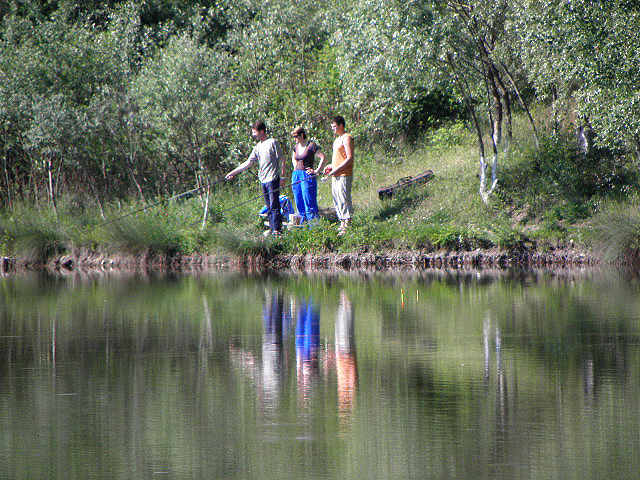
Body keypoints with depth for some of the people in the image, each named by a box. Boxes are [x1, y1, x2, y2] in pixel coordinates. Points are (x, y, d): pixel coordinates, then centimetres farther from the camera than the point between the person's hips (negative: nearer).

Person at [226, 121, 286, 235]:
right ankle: (272, 228, 14)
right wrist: (233, 172, 16)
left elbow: (282, 160, -6)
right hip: (263, 180, 8)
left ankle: (277, 229, -7)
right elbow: (248, 163, 19)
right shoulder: (258, 147, 16)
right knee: (269, 207, 10)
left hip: (273, 179, -8)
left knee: (274, 206, -8)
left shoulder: (272, 143, -5)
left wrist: (282, 177, -10)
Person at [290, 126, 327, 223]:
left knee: (309, 201, -9)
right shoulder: (296, 146, 12)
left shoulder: (311, 145, -9)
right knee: (299, 202, 8)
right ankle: (303, 222, 15)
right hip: (296, 175, 7)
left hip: (307, 176, -7)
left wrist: (317, 171, -14)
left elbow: (323, 158, -13)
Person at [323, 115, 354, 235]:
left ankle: (348, 225, -10)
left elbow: (349, 158, -18)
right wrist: (331, 166, 13)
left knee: (344, 200, -10)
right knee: (337, 200, 12)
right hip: (335, 176, 10)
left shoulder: (346, 138, -11)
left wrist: (337, 169, -21)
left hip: (344, 175, -10)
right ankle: (342, 224, 18)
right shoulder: (337, 139, 19)